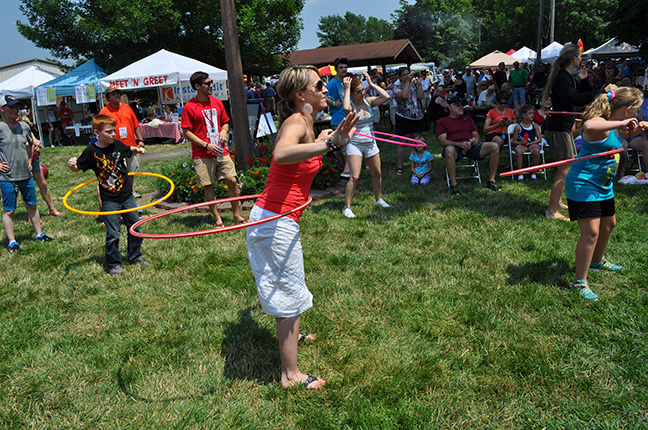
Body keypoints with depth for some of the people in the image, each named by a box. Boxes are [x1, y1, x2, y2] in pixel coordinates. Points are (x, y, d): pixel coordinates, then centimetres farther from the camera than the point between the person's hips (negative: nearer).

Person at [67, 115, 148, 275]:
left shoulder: (118, 145, 1)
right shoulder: (91, 151, -9)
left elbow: (128, 150, 24)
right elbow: (77, 168, 2)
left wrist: (137, 149, 4)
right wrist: (71, 165, -19)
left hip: (127, 196, 4)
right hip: (109, 200, -4)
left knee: (135, 229, 14)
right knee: (113, 235, 1)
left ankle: (135, 256, 33)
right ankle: (113, 264, 19)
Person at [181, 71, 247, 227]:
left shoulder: (217, 103, 11)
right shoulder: (189, 107, -5)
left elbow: (225, 122, 22)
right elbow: (186, 132, -6)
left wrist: (224, 131, -2)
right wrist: (206, 145, -14)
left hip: (221, 152, 4)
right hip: (202, 155, -4)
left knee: (232, 181, 0)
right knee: (208, 186, 2)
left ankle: (236, 214, 15)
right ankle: (217, 218, 15)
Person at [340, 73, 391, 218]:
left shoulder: (368, 101, 2)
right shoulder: (350, 105, -13)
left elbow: (386, 96, -8)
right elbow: (346, 108, -38)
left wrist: (371, 84, -7)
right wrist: (347, 89, -26)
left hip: (370, 143, 6)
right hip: (355, 144, -6)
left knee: (377, 173, 15)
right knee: (355, 177, -11)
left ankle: (378, 199, 34)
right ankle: (346, 207, -3)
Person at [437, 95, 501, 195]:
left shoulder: (468, 118, 31)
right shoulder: (442, 121, 14)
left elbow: (476, 134, 25)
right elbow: (442, 141, 0)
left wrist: (475, 139, -2)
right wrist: (459, 144, -17)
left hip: (471, 146, 5)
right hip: (455, 147, -4)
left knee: (495, 146, -19)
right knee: (449, 150, -43)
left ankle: (491, 181, -12)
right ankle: (453, 184, -35)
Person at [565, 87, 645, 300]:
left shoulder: (614, 127, 8)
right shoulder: (599, 124, -23)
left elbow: (623, 132, 34)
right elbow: (588, 126, -49)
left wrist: (637, 127, 13)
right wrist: (621, 123, -40)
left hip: (604, 185, 11)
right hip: (583, 184, -11)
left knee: (609, 224, 25)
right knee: (591, 231, -14)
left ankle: (597, 261, 50)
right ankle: (580, 282, -3)